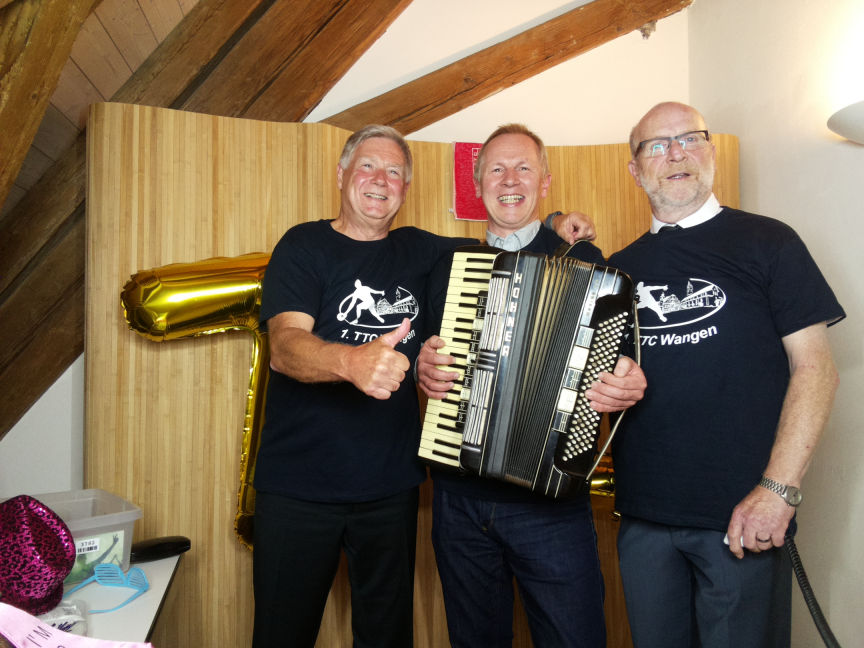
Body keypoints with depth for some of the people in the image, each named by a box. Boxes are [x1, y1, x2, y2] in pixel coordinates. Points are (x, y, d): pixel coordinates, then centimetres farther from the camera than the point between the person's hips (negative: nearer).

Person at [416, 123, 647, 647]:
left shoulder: (583, 261, 0)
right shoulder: (449, 269, 9)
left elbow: (614, 355, 1)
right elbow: (428, 358, 17)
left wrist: (629, 387, -20)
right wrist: (422, 368, -5)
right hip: (460, 498, 3)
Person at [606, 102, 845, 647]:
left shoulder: (765, 242, -1)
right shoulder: (618, 268, 9)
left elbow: (815, 368, -6)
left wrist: (779, 490, -13)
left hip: (743, 519, -3)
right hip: (643, 519, 4)